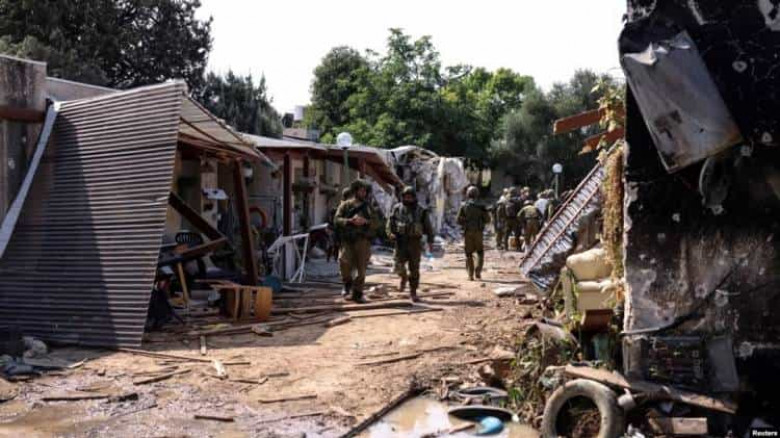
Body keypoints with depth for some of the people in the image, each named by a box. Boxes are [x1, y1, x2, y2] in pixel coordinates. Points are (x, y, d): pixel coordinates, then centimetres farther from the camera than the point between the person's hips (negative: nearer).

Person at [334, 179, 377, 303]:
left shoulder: (368, 206, 15)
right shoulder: (345, 205, 10)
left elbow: (375, 223, 9)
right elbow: (337, 219, -1)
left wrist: (365, 222, -11)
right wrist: (350, 221, -15)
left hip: (363, 240, 2)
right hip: (348, 240, -1)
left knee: (361, 268, -2)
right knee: (344, 261, -21)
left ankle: (357, 294, 8)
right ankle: (348, 283, 6)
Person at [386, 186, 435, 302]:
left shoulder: (421, 211, 2)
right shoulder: (397, 209, 4)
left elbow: (428, 227, 5)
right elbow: (390, 223, 7)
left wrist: (430, 242, -1)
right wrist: (390, 233, -12)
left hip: (415, 243, 0)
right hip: (401, 241, 0)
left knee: (414, 269, 1)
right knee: (399, 265, -12)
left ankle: (413, 292, 13)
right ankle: (404, 277, 23)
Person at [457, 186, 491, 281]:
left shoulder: (463, 206, -2)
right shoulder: (480, 206, -3)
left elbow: (459, 220, -4)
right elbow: (487, 219, 0)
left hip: (468, 232, 1)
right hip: (478, 232, 0)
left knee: (469, 253, 9)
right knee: (480, 252, 13)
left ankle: (470, 275, 6)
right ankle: (478, 272, -2)